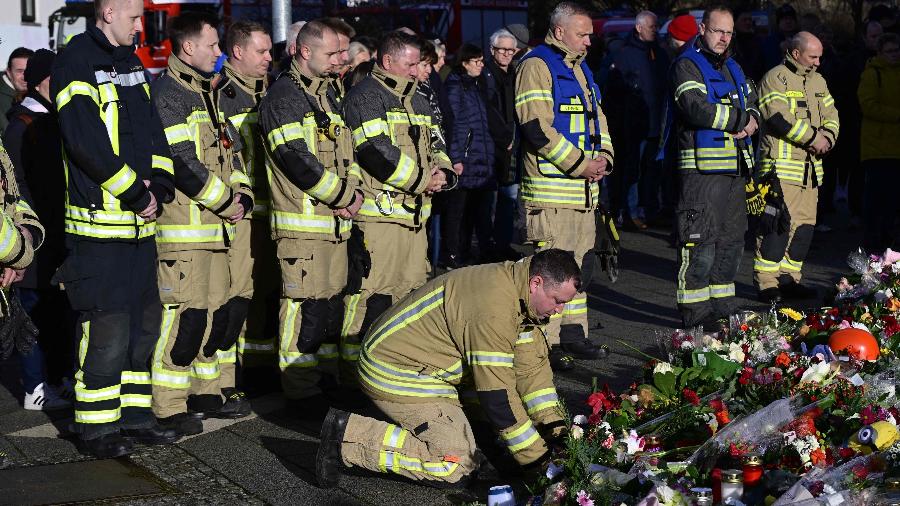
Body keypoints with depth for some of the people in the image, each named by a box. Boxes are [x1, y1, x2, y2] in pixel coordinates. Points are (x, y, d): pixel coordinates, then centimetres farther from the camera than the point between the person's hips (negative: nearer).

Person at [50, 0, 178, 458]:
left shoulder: (130, 64, 17)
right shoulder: (76, 64, -11)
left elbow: (154, 132, 15)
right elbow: (87, 143, -20)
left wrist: (159, 185, -1)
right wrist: (136, 195, -15)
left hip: (141, 222, 9)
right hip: (101, 223, -9)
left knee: (143, 320, 13)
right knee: (106, 328, -6)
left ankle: (133, 416, 23)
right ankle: (95, 427, 4)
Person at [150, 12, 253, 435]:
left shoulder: (208, 93, 19)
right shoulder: (167, 93, -12)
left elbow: (231, 148, 21)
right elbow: (182, 162, -19)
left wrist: (242, 195, 5)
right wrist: (226, 202, -12)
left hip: (218, 225, 10)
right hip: (184, 226, -10)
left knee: (220, 308, 14)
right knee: (185, 313, -10)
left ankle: (206, 392, 26)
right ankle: (168, 408, -3)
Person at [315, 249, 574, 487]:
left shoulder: (522, 294, 4)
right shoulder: (493, 310, -28)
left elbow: (532, 365, 8)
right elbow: (497, 395, -25)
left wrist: (555, 426, -2)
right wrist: (537, 457, -17)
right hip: (395, 374, -10)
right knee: (458, 464, -15)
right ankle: (347, 438, -12)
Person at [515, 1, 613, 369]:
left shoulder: (580, 69, 20)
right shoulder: (537, 66, -9)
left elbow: (597, 118, 26)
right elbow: (537, 128, -18)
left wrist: (603, 157, 6)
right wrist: (581, 164, -16)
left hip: (584, 188, 9)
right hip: (551, 190, -9)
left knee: (579, 265, 14)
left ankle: (573, 334, 24)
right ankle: (545, 344, -2)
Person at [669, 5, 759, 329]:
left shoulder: (732, 68, 22)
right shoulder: (687, 66, -5)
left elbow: (752, 102, 26)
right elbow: (698, 110, -20)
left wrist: (751, 120, 1)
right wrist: (741, 119, -9)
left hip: (734, 168, 9)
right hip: (702, 169, -9)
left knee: (731, 241, 12)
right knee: (700, 244, -9)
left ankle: (721, 308, 21)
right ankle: (694, 312, -3)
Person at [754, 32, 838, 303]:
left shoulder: (818, 81, 19)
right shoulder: (775, 78, -7)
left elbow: (831, 115, 19)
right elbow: (780, 118, -19)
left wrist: (827, 136, -3)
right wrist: (813, 137, -15)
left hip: (810, 166, 8)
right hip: (782, 164, -8)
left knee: (804, 224, 8)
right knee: (778, 223, -11)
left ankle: (789, 278, 17)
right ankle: (766, 283, -7)